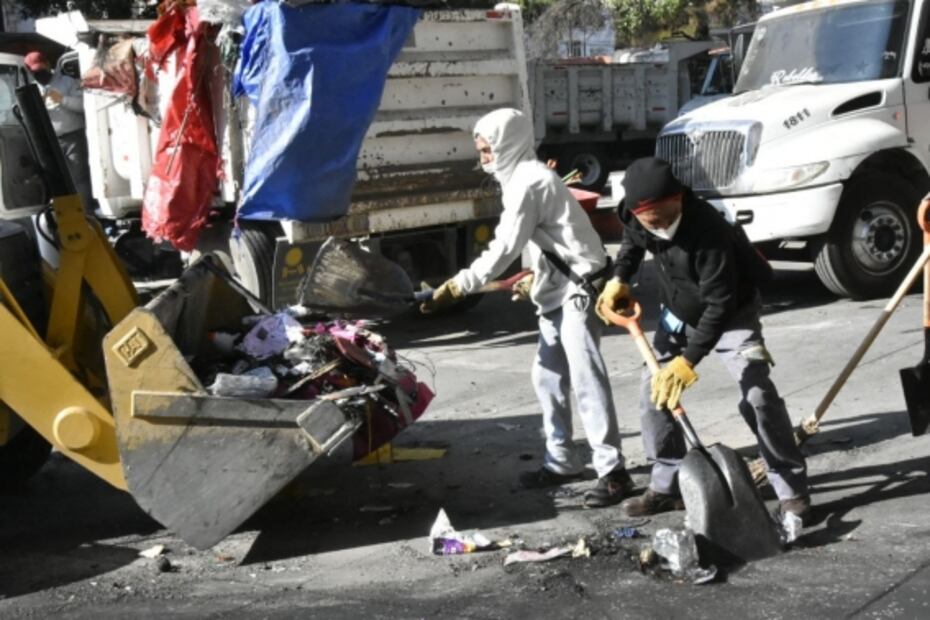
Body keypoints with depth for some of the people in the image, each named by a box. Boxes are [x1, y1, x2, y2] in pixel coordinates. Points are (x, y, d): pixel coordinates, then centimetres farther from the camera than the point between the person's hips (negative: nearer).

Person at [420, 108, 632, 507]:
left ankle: (613, 472, -7)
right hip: (559, 292, 11)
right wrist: (536, 279, 21)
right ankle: (561, 462, 20)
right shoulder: (522, 178, 15)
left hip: (578, 290, -11)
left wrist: (455, 287, -19)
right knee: (548, 377, 12)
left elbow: (503, 250, -21)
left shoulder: (528, 182, -17)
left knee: (586, 379, -11)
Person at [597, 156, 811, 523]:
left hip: (731, 313, -6)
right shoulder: (633, 215, -20)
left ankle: (792, 490, -6)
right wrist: (619, 279, -5)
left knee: (758, 394, -17)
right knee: (653, 390, 1)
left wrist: (689, 360, -39)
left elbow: (720, 305, -37)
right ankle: (667, 485, 14)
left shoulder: (708, 230, -39)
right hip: (678, 312, 6)